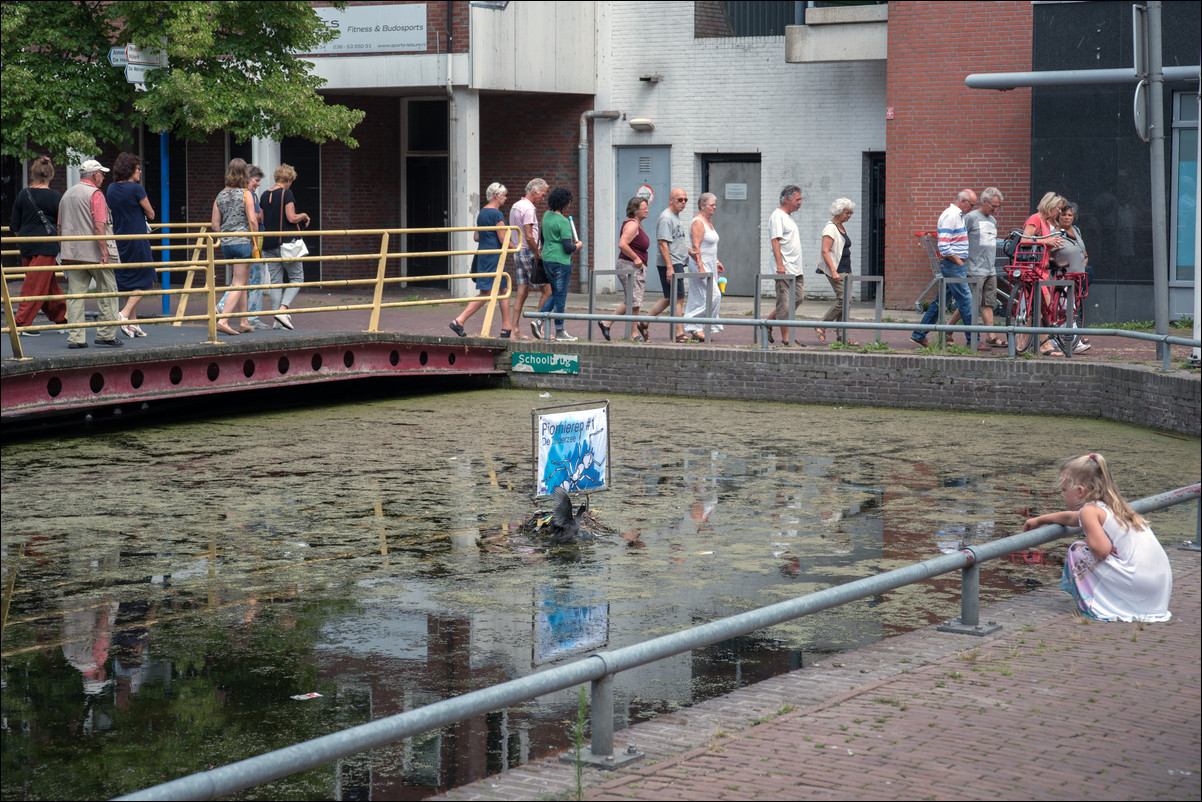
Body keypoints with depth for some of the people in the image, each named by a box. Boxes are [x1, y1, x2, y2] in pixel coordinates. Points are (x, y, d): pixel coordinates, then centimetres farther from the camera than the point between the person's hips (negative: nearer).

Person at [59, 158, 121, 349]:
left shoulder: (66, 195, 15)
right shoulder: (95, 194, -8)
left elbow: (60, 227, 18)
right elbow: (99, 226, -18)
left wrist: (64, 251, 25)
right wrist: (105, 252, -19)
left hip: (71, 253, 6)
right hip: (93, 252, -6)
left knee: (75, 295, 4)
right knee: (107, 292, 5)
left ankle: (75, 337, -1)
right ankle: (106, 334, 4)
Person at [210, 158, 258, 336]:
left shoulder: (220, 196, 8)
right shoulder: (246, 194, -8)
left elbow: (215, 225, 8)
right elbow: (253, 221, -14)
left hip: (226, 243, 6)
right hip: (243, 241, -6)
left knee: (241, 283, 16)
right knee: (238, 285, -5)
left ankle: (244, 322, 18)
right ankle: (223, 320, -17)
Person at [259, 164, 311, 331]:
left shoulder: (265, 195, 10)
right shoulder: (286, 193, -9)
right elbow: (292, 218, -15)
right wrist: (303, 216, 4)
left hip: (269, 243, 6)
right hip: (287, 242, -6)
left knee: (275, 281, 6)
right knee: (297, 277, 4)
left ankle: (277, 320, 2)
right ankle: (282, 310, -14)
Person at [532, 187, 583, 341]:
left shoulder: (546, 216, 9)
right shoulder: (563, 221, -17)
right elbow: (568, 248, -20)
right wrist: (578, 245, 1)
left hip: (547, 259, 8)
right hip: (561, 261, -8)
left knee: (555, 294, 18)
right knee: (560, 296, 1)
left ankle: (539, 320, 4)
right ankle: (559, 331, 7)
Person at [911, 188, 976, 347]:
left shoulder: (958, 215, 17)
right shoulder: (950, 215, -15)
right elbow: (944, 246, -22)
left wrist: (964, 261, 15)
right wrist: (959, 261, -15)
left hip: (956, 264, 10)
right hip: (952, 264, -10)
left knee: (942, 300, 11)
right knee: (965, 300, -7)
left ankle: (919, 334, 15)